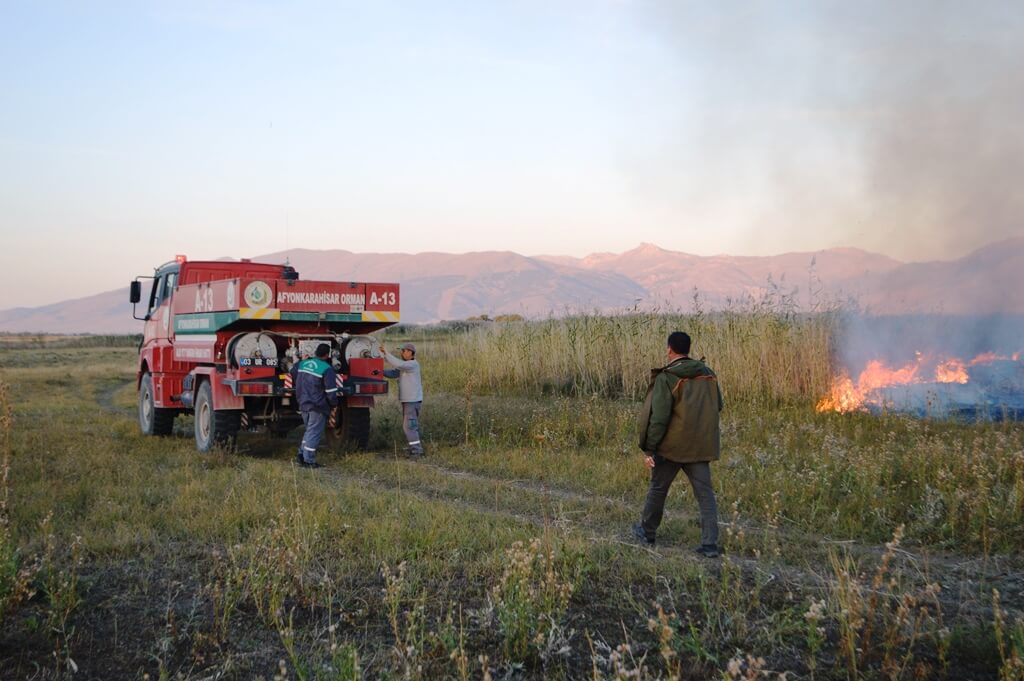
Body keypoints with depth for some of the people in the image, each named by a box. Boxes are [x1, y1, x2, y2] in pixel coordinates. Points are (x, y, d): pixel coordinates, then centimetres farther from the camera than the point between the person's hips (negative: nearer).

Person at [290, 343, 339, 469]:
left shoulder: (302, 364, 8)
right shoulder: (327, 369, -14)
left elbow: (293, 374, 23)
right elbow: (331, 391, -15)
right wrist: (334, 403, 3)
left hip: (303, 404, 7)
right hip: (318, 406, -7)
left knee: (309, 430, 21)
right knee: (314, 432, 0)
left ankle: (301, 455, 18)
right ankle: (309, 461, 1)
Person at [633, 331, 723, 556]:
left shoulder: (666, 378, -15)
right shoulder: (708, 374, 2)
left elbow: (658, 417, -18)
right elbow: (718, 406, 13)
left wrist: (648, 449, -13)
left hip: (672, 446, -4)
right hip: (701, 446, 4)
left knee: (658, 488, 15)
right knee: (705, 493, 6)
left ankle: (647, 532, 30)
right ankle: (710, 543, -1)